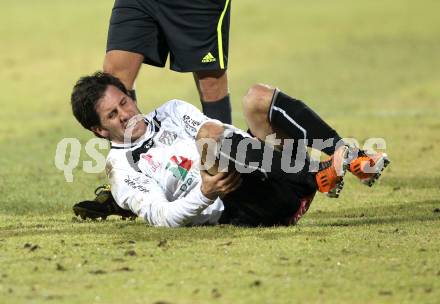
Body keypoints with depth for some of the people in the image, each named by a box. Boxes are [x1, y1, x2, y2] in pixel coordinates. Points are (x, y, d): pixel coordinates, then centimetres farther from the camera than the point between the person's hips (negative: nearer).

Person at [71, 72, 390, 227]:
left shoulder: (172, 112, 24)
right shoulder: (123, 168, 6)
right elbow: (160, 216, -8)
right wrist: (204, 195, -25)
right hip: (241, 210, -6)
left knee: (258, 97, -13)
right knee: (209, 134, -30)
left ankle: (343, 154, -26)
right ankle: (320, 177, -34)